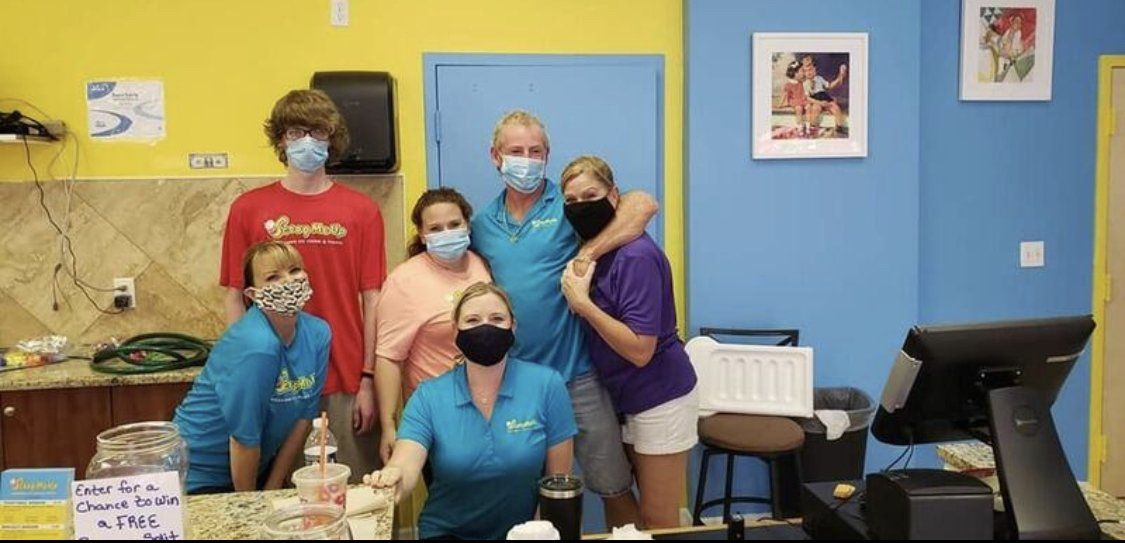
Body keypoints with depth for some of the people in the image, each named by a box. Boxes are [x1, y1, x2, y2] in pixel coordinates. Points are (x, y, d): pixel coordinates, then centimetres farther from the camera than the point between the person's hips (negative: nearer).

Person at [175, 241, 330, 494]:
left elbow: (303, 417, -3)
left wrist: (272, 488, -1)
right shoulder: (254, 345, -29)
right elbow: (244, 437, -22)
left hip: (257, 468, 6)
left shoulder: (318, 334, -9)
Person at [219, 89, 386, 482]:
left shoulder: (361, 211, 2)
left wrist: (367, 380, -2)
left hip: (346, 383, 0)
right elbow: (235, 298, 5)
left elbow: (372, 301, 1)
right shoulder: (248, 209, 3)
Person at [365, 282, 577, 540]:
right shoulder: (429, 397, -3)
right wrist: (390, 481, -38)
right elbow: (405, 466, -17)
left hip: (524, 531, 0)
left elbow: (559, 480, -1)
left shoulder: (546, 385, -6)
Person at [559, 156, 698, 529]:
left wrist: (582, 303, -26)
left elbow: (640, 350, -27)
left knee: (658, 520, 2)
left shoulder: (635, 256, -22)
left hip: (659, 397, -9)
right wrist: (577, 296, -3)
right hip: (627, 398, 9)